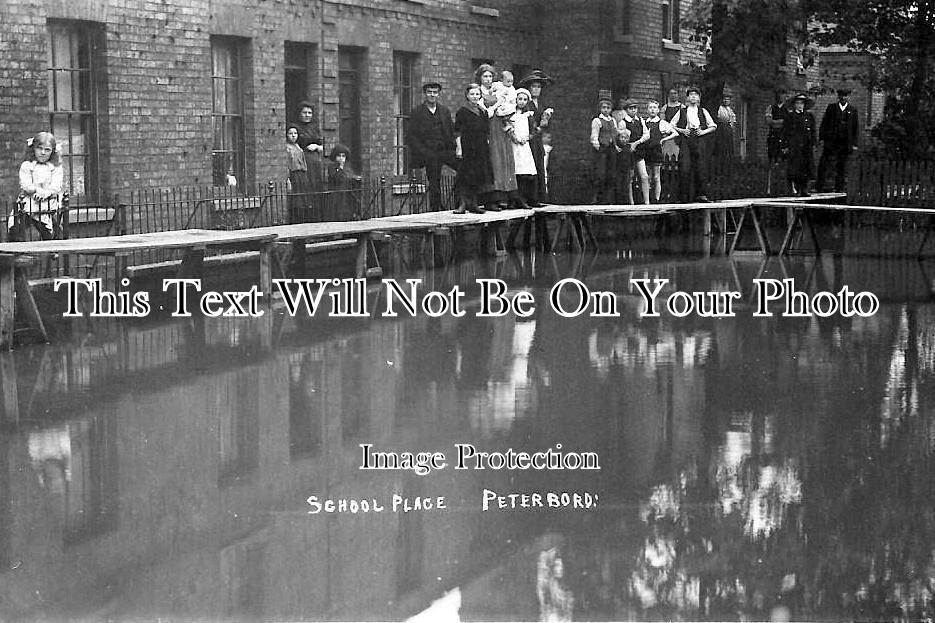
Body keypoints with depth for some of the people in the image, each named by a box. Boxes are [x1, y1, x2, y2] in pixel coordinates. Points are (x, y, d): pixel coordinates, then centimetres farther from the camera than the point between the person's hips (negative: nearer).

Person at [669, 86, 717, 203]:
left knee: (700, 167, -8)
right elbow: (672, 125, 16)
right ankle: (684, 196, -8)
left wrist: (703, 132, 0)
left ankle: (700, 194, -4)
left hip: (700, 140, 1)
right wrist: (682, 130, 0)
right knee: (684, 168, -11)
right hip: (685, 140, -1)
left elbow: (713, 126, 17)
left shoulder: (703, 112, 16)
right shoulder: (682, 112, 15)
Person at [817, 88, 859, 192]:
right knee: (823, 164, -6)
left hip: (845, 144, 1)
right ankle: (819, 186, 0)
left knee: (841, 167, 5)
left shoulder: (852, 110, 8)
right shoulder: (831, 108, 7)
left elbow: (856, 128, 8)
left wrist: (854, 144, 2)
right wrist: (822, 138, -1)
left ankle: (839, 188, 12)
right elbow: (824, 124, 7)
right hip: (831, 142, 0)